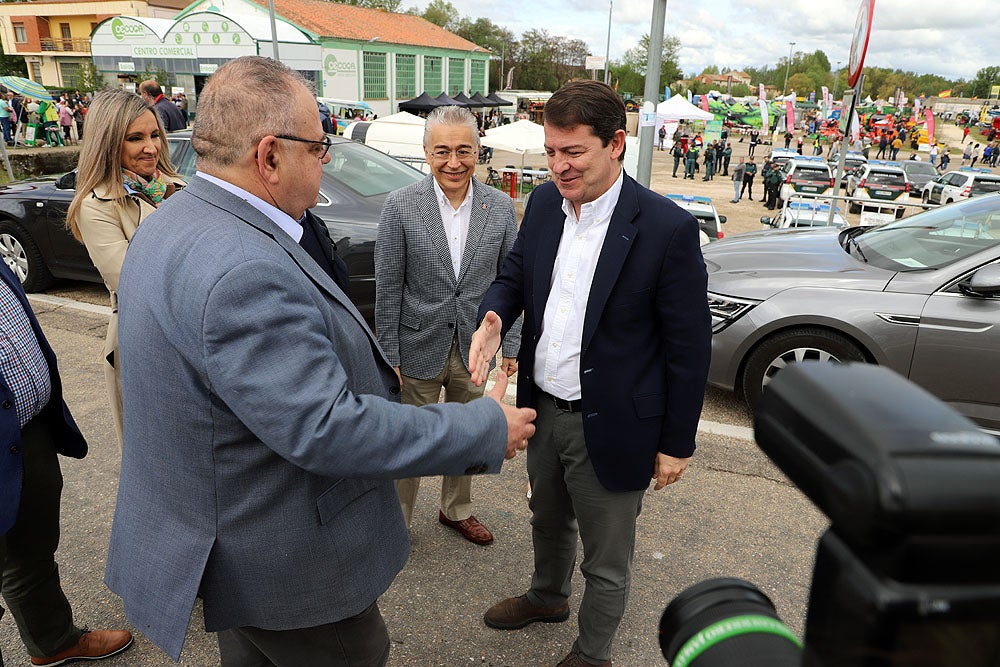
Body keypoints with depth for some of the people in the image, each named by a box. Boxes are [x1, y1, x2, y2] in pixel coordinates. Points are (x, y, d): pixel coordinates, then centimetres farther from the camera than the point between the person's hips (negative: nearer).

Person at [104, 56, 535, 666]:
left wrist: (360, 368, 16)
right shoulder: (243, 270, -33)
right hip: (280, 564, -10)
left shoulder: (174, 223, 2)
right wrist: (488, 429, -25)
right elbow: (324, 429, -33)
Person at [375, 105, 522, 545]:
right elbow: (387, 289, -8)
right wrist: (389, 356, -8)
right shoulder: (400, 206, -11)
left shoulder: (501, 208, -4)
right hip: (419, 349, -2)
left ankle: (457, 510, 44)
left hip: (474, 350, 3)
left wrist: (511, 344, 1)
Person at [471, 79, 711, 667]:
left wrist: (677, 444, -10)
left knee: (606, 562, 17)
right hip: (543, 410, 6)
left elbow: (690, 347, -15)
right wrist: (494, 317, -13)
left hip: (608, 427, -6)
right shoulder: (544, 203, -2)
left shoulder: (667, 228, -20)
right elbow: (515, 273, 11)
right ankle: (547, 596, 59)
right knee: (548, 521, 31)